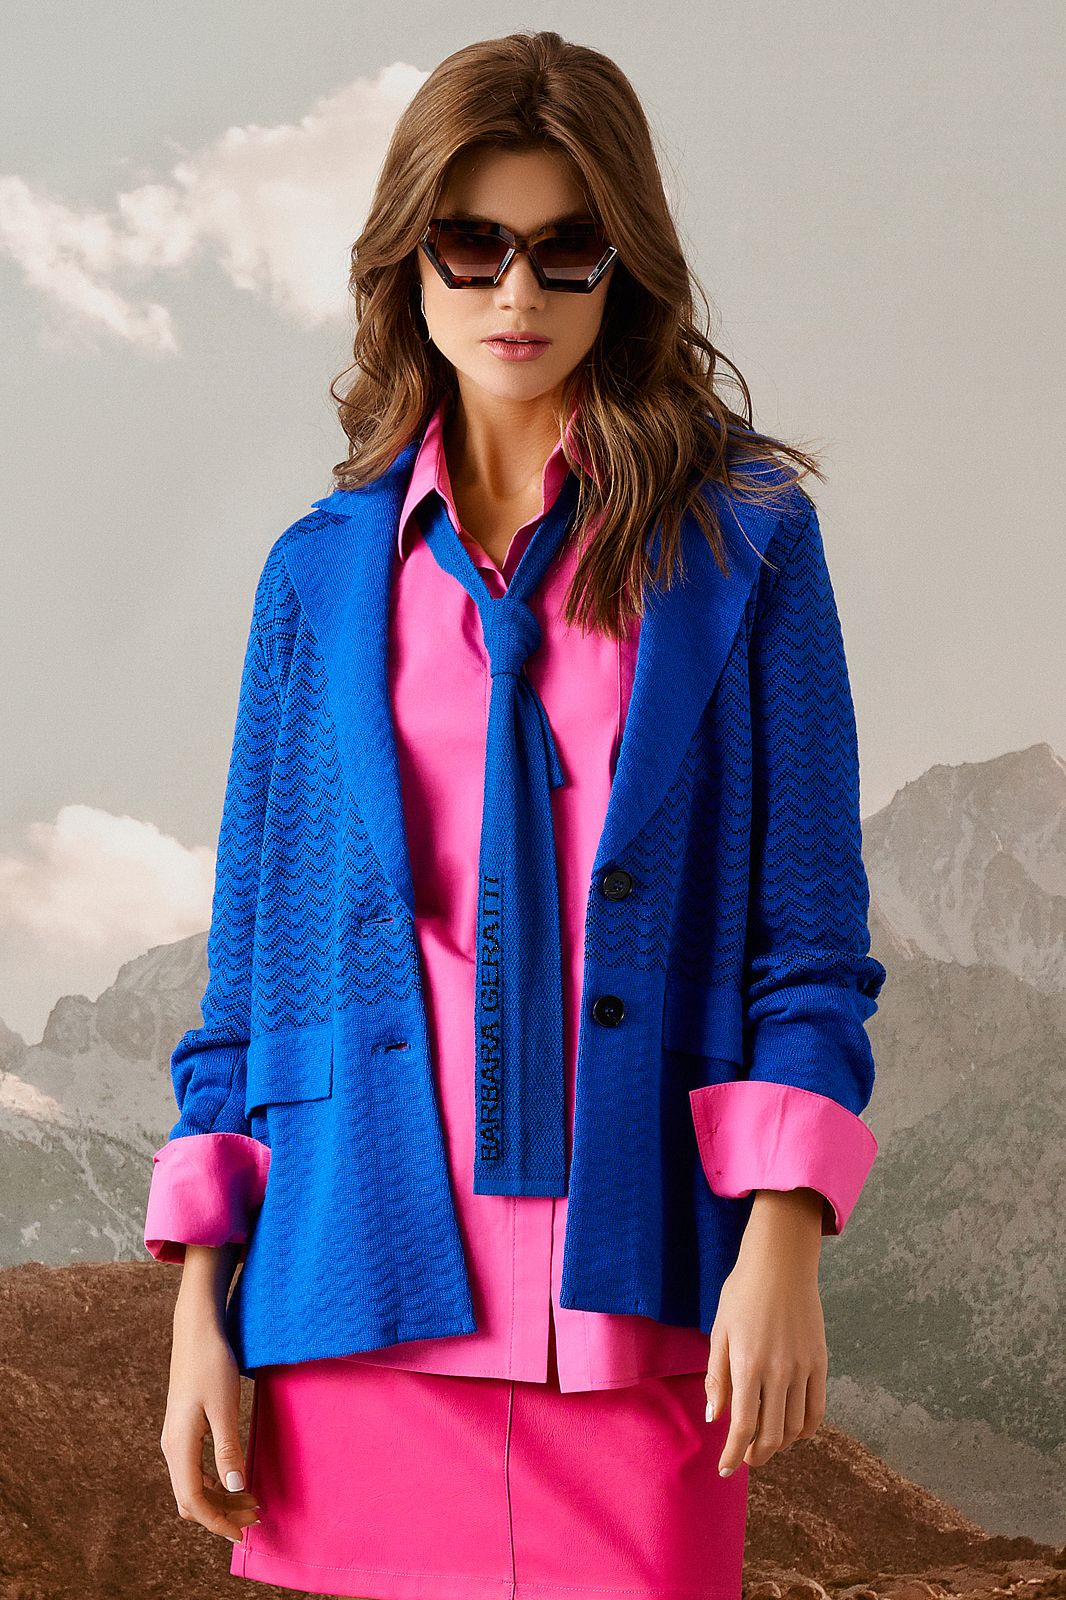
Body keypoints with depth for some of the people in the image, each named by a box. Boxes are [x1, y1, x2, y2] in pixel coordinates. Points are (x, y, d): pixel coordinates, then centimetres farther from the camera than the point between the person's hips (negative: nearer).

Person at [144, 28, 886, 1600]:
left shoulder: (742, 538, 5)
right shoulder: (325, 571, 10)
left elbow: (807, 922, 3)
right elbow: (254, 944, 10)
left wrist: (783, 1246, -8)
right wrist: (201, 1305, 5)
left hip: (630, 1298, -1)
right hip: (370, 1284, 2)